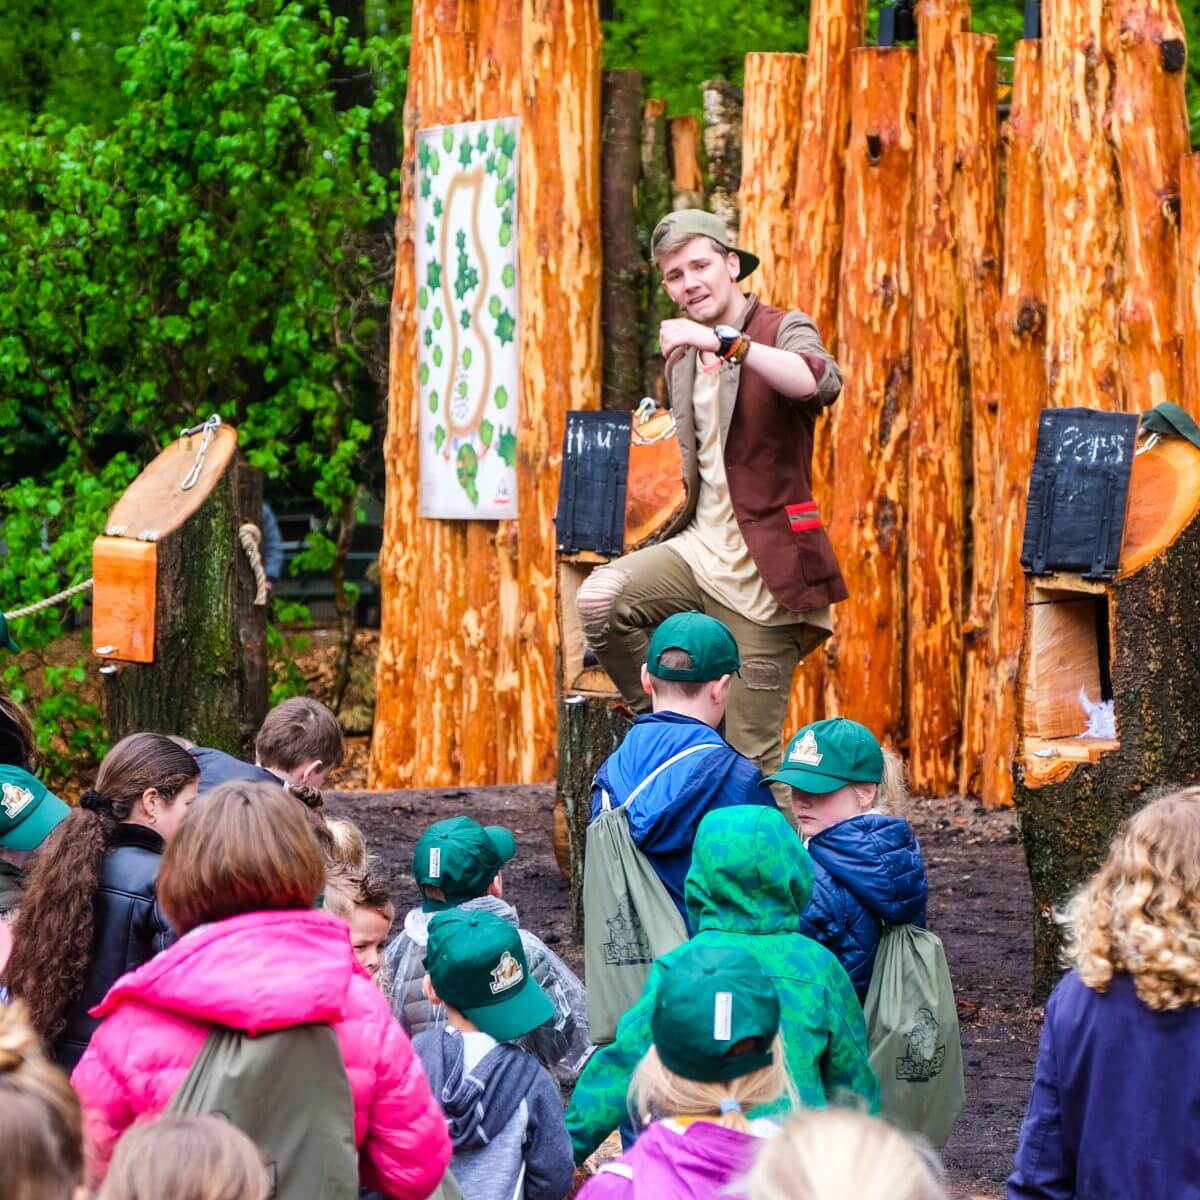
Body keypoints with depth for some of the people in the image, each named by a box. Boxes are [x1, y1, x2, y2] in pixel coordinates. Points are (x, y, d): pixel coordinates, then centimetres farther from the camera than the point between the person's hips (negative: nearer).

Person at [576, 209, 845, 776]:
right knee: (600, 599, -24)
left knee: (749, 752, -5)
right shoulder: (681, 356, 16)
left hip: (761, 565, -6)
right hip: (699, 547, 6)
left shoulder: (783, 330, -6)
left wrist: (724, 342, -38)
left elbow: (821, 383, -32)